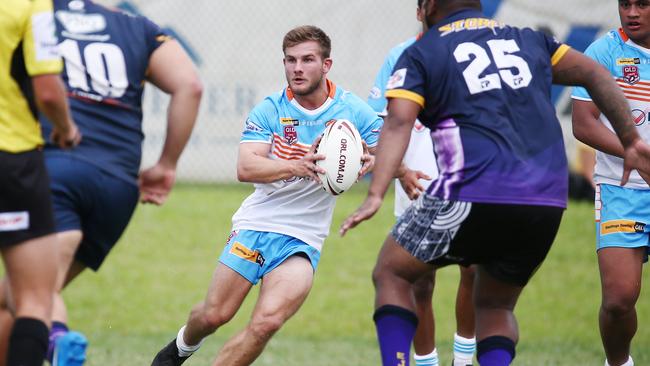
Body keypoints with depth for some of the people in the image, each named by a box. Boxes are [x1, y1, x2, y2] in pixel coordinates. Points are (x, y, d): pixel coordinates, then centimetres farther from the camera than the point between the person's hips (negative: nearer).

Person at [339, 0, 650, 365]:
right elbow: (594, 74, 14)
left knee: (391, 274, 16)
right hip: (548, 204, 4)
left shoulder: (420, 54, 9)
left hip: (473, 196, -4)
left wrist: (376, 195, -16)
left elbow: (399, 122, -6)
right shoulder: (528, 40, 22)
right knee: (495, 307, 23)